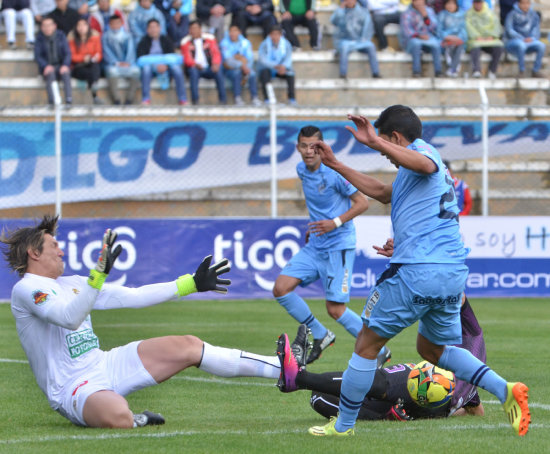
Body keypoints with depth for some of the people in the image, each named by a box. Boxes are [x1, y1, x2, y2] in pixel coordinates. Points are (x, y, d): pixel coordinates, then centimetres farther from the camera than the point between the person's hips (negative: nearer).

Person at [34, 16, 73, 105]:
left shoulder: (60, 36, 4)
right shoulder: (40, 38, 3)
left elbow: (67, 53, 0)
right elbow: (37, 56, -3)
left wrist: (65, 65, -20)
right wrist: (46, 66, -22)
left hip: (61, 65, 1)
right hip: (47, 67, -1)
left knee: (65, 73, -34)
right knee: (50, 73, -36)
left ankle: (69, 100, -43)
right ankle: (52, 102, -45)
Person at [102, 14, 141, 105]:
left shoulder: (127, 35, 14)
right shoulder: (106, 37, 8)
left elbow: (130, 50, 4)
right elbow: (107, 53, -3)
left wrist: (127, 62, -16)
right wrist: (117, 63, -18)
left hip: (127, 64, 2)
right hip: (112, 65, -2)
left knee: (135, 71, -31)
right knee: (112, 71, -38)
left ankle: (129, 100, -26)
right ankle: (116, 100, -33)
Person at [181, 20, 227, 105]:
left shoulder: (209, 38, 8)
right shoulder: (186, 42, 4)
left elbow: (216, 53, 0)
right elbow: (187, 58, -6)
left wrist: (215, 64, -22)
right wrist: (195, 64, -28)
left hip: (209, 68, 1)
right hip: (195, 67, -1)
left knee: (218, 70, -30)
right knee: (193, 71, -36)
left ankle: (223, 99, -26)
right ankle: (195, 99, -35)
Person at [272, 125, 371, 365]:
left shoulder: (334, 173, -16)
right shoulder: (302, 170, 7)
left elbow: (362, 202, -13)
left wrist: (335, 223, -23)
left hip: (339, 246, -7)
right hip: (314, 246, 7)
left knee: (335, 309, -10)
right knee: (281, 289, -6)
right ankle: (320, 336, 11)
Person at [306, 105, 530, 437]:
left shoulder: (421, 148, -4)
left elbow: (425, 164, -31)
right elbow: (381, 193, 38)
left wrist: (375, 142, -41)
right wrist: (335, 164, 40)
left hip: (417, 271, -9)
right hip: (454, 273, 9)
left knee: (367, 344, 5)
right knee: (432, 348, 23)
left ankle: (343, 425, 11)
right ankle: (505, 390, 3)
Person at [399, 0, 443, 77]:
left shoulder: (429, 11, 7)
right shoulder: (406, 13, -3)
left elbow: (434, 28, -3)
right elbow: (406, 30, -16)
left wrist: (425, 16, -16)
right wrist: (418, 36, -31)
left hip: (427, 38, 3)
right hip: (411, 38, -3)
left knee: (436, 45, -31)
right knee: (416, 43, -38)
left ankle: (438, 73, -31)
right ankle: (416, 71, -38)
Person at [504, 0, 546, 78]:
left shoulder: (534, 14, 7)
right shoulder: (512, 14, -6)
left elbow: (536, 29, 4)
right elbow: (509, 31, -14)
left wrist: (532, 38, -18)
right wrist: (523, 39, -25)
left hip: (528, 41, 4)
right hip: (512, 42, -4)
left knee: (542, 46, -25)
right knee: (521, 45, -39)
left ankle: (536, 70, -16)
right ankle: (522, 71, -27)